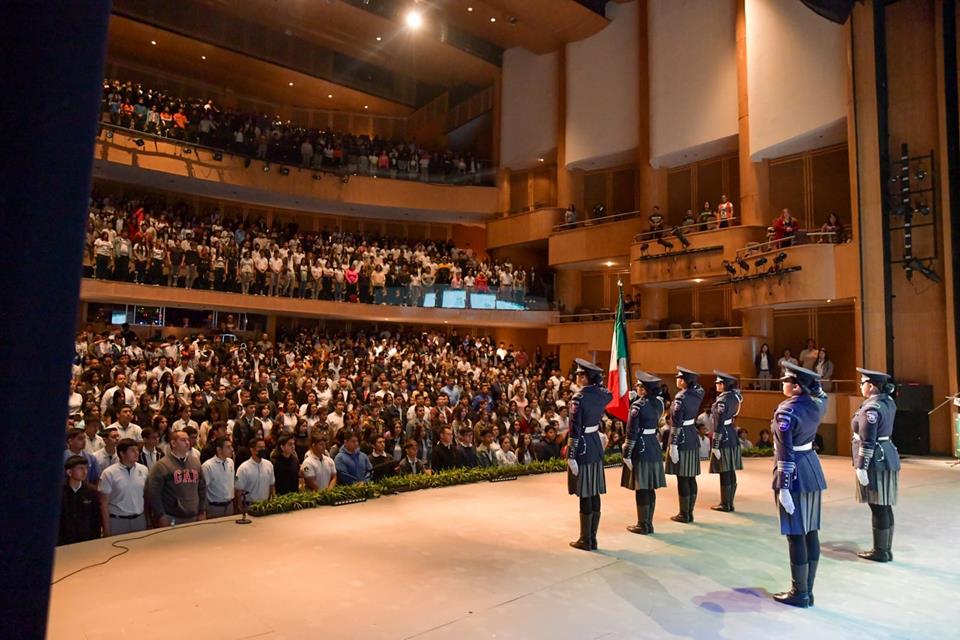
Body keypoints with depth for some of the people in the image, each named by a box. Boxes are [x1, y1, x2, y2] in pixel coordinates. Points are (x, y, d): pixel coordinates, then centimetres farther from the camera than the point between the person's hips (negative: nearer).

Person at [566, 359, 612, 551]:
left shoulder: (578, 399, -18)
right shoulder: (601, 394, 2)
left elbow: (575, 431, -19)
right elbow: (610, 395, 30)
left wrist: (571, 456, -14)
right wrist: (597, 379, 19)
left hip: (583, 448, -7)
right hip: (596, 445, 7)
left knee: (585, 495, 1)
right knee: (594, 493, 12)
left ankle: (585, 540, 11)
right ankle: (593, 538, 21)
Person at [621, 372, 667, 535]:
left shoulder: (637, 405, -16)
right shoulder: (659, 402, 4)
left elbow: (632, 432, -17)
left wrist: (627, 454, -12)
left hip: (640, 448, -7)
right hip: (654, 447, 7)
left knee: (641, 488, 2)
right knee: (650, 488, 13)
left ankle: (643, 525, 10)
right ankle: (648, 523, 22)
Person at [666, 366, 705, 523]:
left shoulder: (680, 398, -17)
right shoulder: (698, 394, 2)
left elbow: (676, 424, -20)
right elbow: (698, 386, 30)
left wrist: (673, 445, -18)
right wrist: (692, 378, 13)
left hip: (682, 440, -8)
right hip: (693, 438, 8)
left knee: (682, 478, 0)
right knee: (691, 477, 12)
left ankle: (684, 514, 7)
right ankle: (690, 512, 21)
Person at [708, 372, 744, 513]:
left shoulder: (722, 400, -19)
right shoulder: (735, 395, 3)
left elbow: (719, 424, -21)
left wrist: (715, 446, -18)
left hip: (724, 437, -9)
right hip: (732, 435, 9)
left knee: (725, 473, -1)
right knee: (731, 472, 13)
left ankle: (725, 504, 7)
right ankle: (730, 503, 21)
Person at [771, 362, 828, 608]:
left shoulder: (786, 411, -19)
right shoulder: (817, 405, 2)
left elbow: (786, 453, -21)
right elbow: (822, 395, 30)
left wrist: (783, 488, -18)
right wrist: (811, 381, 14)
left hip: (795, 473, -8)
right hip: (812, 469, 8)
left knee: (796, 535, 1)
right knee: (810, 532, 13)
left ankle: (799, 594, 10)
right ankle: (807, 591, 23)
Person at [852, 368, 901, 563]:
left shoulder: (871, 408, -20)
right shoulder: (888, 401, 6)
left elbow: (868, 442, -22)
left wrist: (861, 467, -18)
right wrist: (884, 385, 14)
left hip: (876, 461, -10)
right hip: (887, 456, 10)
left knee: (878, 507, -1)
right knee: (884, 506, 15)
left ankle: (880, 552, 8)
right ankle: (886, 549, 24)